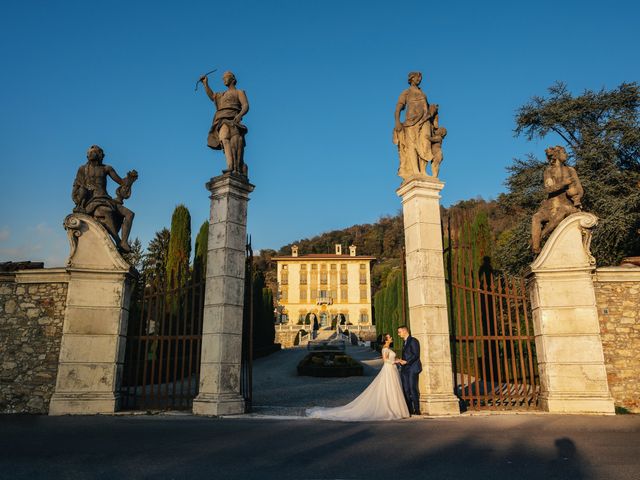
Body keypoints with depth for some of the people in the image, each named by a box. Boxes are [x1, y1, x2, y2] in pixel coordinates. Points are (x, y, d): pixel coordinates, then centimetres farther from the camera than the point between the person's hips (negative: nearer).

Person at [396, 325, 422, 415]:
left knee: (413, 389, -8)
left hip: (412, 368, -9)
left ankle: (417, 410, -2)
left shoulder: (413, 341, -7)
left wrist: (406, 361, -18)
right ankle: (410, 410, 10)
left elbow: (416, 355, -15)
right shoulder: (405, 342, 21)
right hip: (405, 369, 9)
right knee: (406, 390, 6)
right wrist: (400, 361, 7)